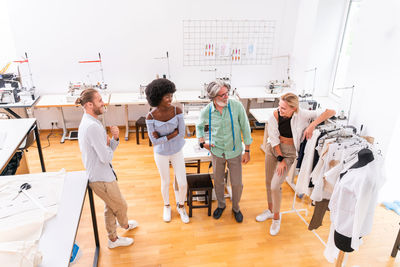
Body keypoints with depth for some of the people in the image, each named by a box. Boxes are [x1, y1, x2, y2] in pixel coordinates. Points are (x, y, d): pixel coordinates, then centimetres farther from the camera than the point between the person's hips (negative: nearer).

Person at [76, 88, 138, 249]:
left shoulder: (89, 122, 6)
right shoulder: (93, 126, -28)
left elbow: (111, 148, 8)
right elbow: (106, 157, -29)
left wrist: (115, 138, -12)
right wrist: (108, 144, -9)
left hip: (100, 174, 10)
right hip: (101, 178, -10)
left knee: (110, 208, 25)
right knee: (121, 206, 14)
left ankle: (113, 239, 44)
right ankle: (125, 225, 45)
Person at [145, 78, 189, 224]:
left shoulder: (177, 111, -18)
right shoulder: (150, 117, -20)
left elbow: (182, 134, -18)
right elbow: (154, 141, -19)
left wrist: (162, 137, -21)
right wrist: (172, 134, -22)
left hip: (177, 152, 1)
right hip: (161, 154, -1)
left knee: (183, 184, 5)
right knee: (165, 182, 17)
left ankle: (181, 206, 35)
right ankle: (167, 206, 45)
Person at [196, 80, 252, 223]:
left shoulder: (237, 106, -18)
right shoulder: (206, 111, -12)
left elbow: (245, 128, -9)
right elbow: (199, 126, 10)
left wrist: (247, 151, -7)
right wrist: (202, 142, -5)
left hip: (234, 152, -1)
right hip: (217, 152, 1)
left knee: (237, 184, 8)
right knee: (218, 181, 17)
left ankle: (236, 207, 37)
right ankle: (221, 205, 45)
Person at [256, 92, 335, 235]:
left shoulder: (301, 115, -20)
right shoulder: (275, 115, -14)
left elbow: (330, 112, -22)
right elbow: (274, 139, -10)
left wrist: (312, 125, -30)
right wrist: (280, 158, -11)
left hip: (289, 151, -3)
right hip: (272, 148, 3)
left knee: (275, 186, -10)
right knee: (268, 182, 13)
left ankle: (276, 217, 17)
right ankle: (270, 210, 39)